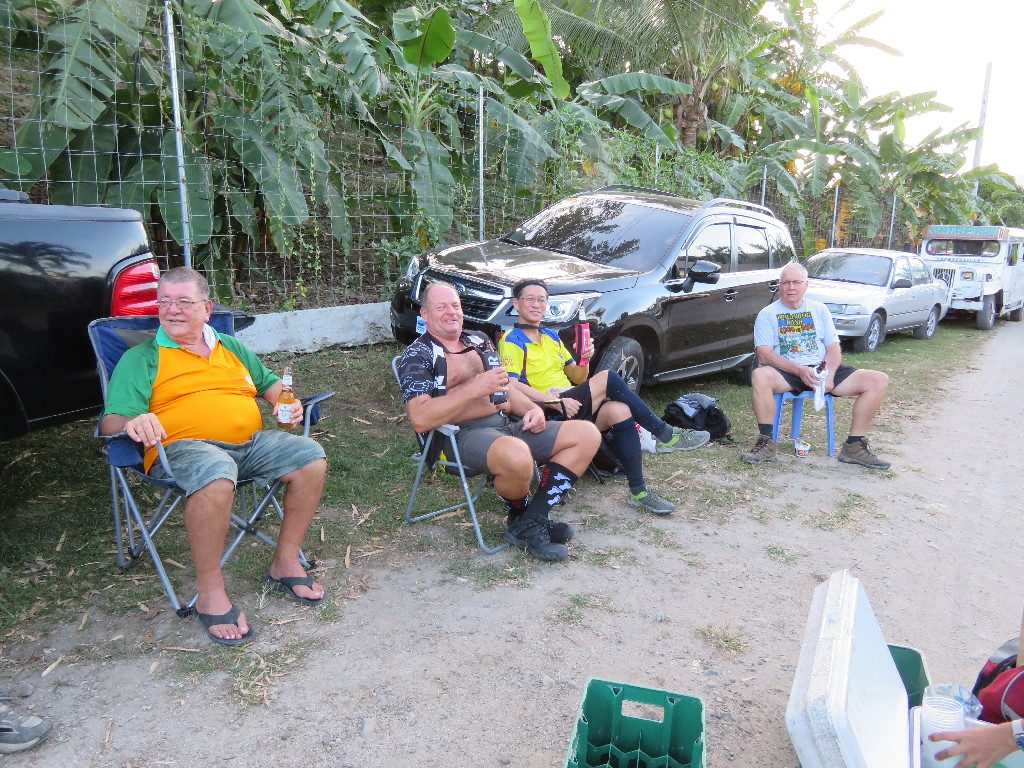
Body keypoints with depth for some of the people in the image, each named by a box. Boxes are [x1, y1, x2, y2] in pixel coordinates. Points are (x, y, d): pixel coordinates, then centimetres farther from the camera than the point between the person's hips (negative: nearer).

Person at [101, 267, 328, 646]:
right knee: (216, 476, -39)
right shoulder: (142, 357, 10)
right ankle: (210, 594, -22)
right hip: (183, 446, -5)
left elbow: (270, 383, 31)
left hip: (251, 443, 5)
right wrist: (132, 422, -26)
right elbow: (111, 421, -1)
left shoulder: (231, 347, 24)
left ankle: (286, 562, -3)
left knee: (310, 457, -18)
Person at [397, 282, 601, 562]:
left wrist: (531, 408, 5)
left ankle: (532, 521, -10)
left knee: (587, 434, -5)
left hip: (507, 426, 8)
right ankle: (519, 517, -5)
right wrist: (474, 389, -18)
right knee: (515, 454, -40)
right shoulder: (417, 355, -1)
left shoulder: (479, 340, 22)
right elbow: (420, 419, -15)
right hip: (462, 436, -8)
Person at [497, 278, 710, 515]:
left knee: (619, 410, -24)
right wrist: (555, 401, -23)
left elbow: (577, 378, 23)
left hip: (570, 405, 7)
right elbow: (512, 386, -16)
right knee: (608, 379, -24)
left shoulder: (551, 336, 24)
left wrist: (584, 360, 0)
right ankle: (664, 434, -13)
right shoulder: (511, 341, 0)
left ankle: (638, 491, -21)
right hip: (546, 412, -7)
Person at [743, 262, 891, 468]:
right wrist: (799, 370, -21)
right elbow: (764, 355, -8)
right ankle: (766, 443, -27)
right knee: (759, 376, -38)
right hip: (787, 373, -4)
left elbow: (834, 349, 8)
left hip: (822, 370, 4)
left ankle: (854, 446, -8)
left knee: (879, 380, -14)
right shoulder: (768, 314, 4)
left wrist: (829, 375, -13)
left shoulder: (820, 310, 16)